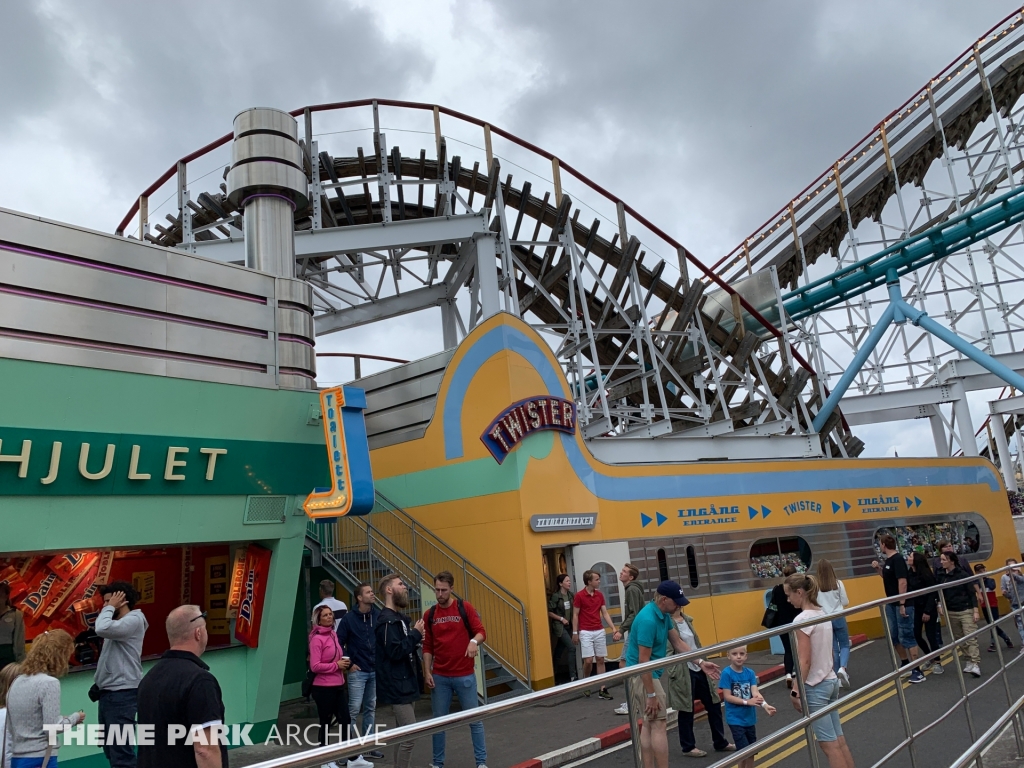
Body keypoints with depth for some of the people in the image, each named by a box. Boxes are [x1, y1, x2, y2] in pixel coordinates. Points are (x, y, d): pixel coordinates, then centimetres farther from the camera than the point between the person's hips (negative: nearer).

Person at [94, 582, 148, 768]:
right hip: (110, 692, 10)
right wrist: (99, 683, 9)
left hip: (122, 693, -10)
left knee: (121, 751, -9)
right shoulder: (120, 622, 17)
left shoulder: (134, 620, -14)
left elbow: (102, 629, -30)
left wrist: (110, 607, -14)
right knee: (111, 749, 18)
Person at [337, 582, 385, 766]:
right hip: (357, 672, -4)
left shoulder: (379, 615, -2)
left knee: (370, 709, 14)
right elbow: (339, 643, -8)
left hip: (375, 670, 4)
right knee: (353, 710, -2)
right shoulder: (349, 618, -10)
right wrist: (348, 664, -8)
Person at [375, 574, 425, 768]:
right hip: (396, 687, -10)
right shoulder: (387, 620, -18)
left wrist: (415, 639, -2)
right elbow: (395, 651, -26)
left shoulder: (397, 618, 12)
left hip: (403, 685, 10)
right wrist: (415, 634, -17)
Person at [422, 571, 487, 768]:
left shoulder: (464, 607, -4)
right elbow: (427, 646, 7)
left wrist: (474, 641, -27)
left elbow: (481, 631, -6)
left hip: (465, 675, -2)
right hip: (439, 677, 2)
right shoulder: (429, 615, 4)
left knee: (474, 718, 6)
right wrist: (427, 672, 0)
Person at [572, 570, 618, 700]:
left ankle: (602, 690, 9)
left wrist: (613, 628, -4)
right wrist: (575, 633, -7)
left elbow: (605, 613, 6)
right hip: (586, 632, -5)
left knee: (600, 660, 5)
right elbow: (575, 615, -4)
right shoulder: (579, 595, -9)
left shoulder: (600, 594, 6)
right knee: (588, 660, -8)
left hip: (600, 631, 5)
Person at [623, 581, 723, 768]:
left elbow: (678, 642, 12)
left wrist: (701, 662, 6)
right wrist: (651, 695, -21)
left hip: (648, 673, 10)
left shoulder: (664, 615, 4)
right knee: (658, 725, -5)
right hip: (642, 675, -10)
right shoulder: (648, 620, -26)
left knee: (648, 725, 11)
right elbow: (643, 661, -24)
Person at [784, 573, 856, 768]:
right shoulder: (823, 614, 6)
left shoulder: (802, 620, -19)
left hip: (815, 687, -8)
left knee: (829, 745, 1)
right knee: (839, 741, 13)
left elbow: (804, 661, -20)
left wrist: (796, 691, -15)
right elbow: (822, 652, 13)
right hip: (831, 681, 8)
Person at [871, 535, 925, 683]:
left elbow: (902, 582, -23)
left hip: (902, 604, -9)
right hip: (891, 604, 9)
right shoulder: (888, 560, 9)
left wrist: (902, 604, -24)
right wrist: (878, 568, 6)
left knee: (906, 636, -6)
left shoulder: (897, 559, -17)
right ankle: (905, 664, 30)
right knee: (894, 636, 16)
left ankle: (917, 671, 1)